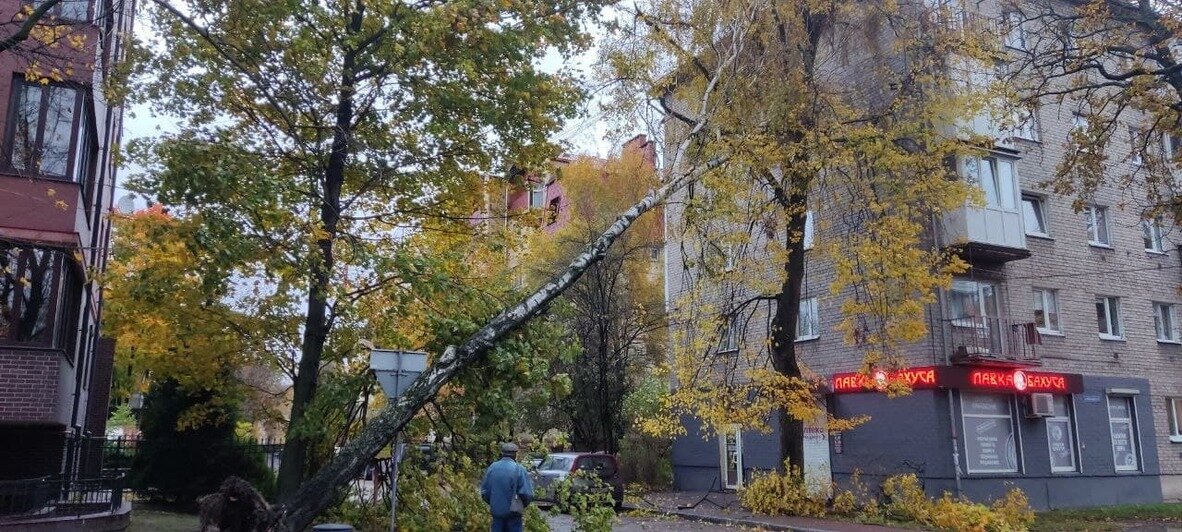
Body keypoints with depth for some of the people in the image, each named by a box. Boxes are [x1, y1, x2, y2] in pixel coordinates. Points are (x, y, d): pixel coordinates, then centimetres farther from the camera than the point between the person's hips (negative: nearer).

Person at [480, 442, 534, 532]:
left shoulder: (492, 468, -1)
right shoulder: (519, 469, -12)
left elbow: (484, 491, 5)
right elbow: (527, 494, -15)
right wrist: (523, 505, 4)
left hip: (496, 511, 4)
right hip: (513, 512, -3)